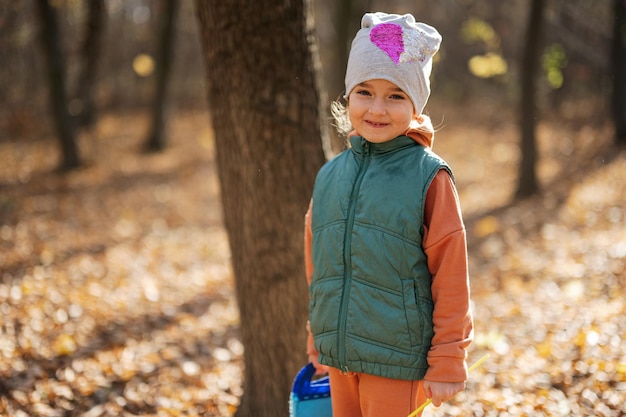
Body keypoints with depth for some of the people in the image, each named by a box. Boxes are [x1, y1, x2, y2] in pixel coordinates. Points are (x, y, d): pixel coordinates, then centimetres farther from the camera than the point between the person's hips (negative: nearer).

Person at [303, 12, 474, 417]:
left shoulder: (429, 177, -10)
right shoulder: (330, 175, 5)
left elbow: (450, 276, -9)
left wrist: (447, 363, -8)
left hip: (398, 362, -5)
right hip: (338, 357, 5)